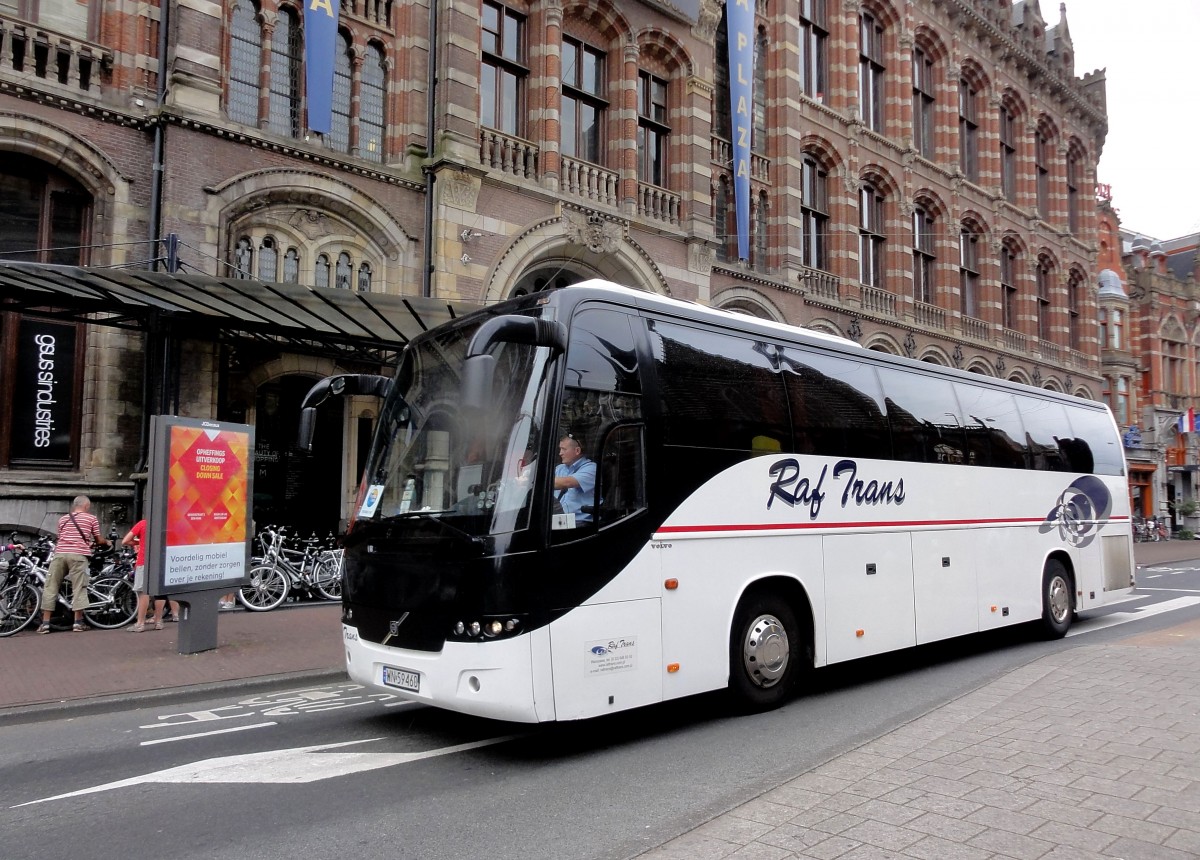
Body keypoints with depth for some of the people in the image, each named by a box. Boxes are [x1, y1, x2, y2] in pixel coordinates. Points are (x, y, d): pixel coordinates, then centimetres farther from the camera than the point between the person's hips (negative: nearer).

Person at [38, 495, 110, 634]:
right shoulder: (92, 519, 10)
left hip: (60, 553, 3)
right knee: (79, 588, 1)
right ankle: (78, 623, 1)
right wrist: (107, 542, 35)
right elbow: (99, 540, 12)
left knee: (51, 587, 8)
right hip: (78, 555, -3)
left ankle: (45, 623, 7)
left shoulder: (63, 518, 20)